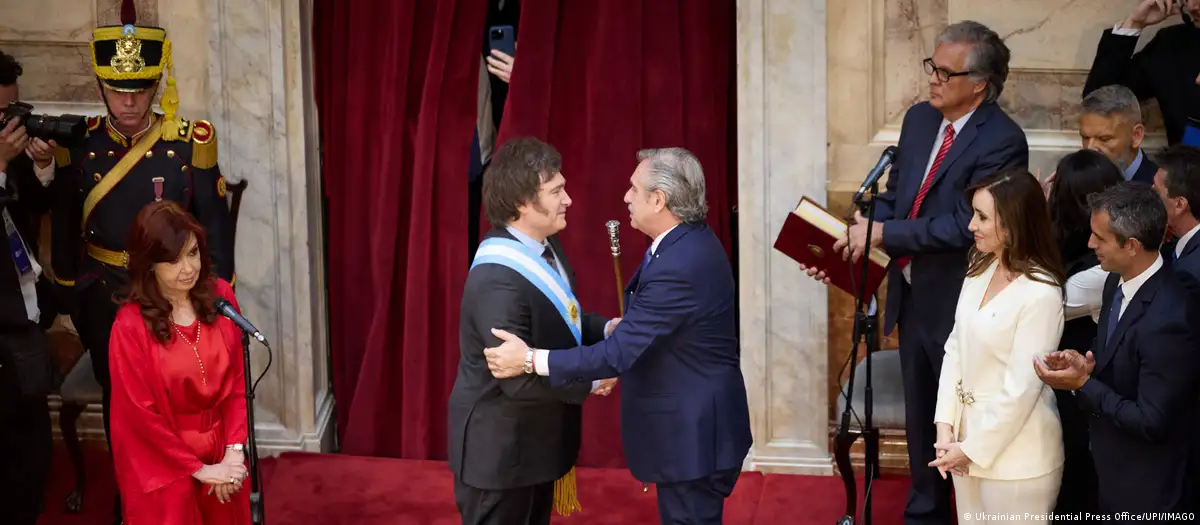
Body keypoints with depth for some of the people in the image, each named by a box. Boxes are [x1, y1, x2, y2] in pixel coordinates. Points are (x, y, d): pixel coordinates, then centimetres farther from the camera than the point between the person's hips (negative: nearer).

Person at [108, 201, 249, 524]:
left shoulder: (219, 295, -5)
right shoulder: (131, 326, -18)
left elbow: (238, 379, 0)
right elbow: (140, 414, -14)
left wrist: (234, 449, -9)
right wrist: (199, 469, -11)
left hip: (222, 451, 4)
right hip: (165, 469, -4)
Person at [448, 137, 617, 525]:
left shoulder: (545, 248, 1)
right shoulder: (497, 279, -30)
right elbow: (520, 379, -29)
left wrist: (606, 330, -4)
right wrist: (591, 381, -18)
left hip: (537, 439, 9)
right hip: (499, 449, -9)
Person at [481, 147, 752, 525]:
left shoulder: (678, 266, -28)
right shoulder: (690, 241, 4)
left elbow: (619, 353, -29)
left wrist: (531, 360, -25)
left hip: (692, 435, -10)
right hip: (692, 423, 10)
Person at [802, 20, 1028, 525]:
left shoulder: (1002, 141, -20)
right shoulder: (919, 119, 4)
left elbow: (964, 225, -26)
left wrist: (883, 234, -22)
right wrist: (851, 237, -5)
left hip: (958, 305, -7)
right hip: (912, 297, 7)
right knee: (920, 419, 21)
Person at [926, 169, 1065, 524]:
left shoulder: (1040, 294, -21)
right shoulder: (980, 269, 2)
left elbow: (1022, 387, -19)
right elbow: (955, 348, 5)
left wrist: (974, 449, -13)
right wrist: (945, 425, -3)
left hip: (1015, 453, -7)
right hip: (968, 433, 7)